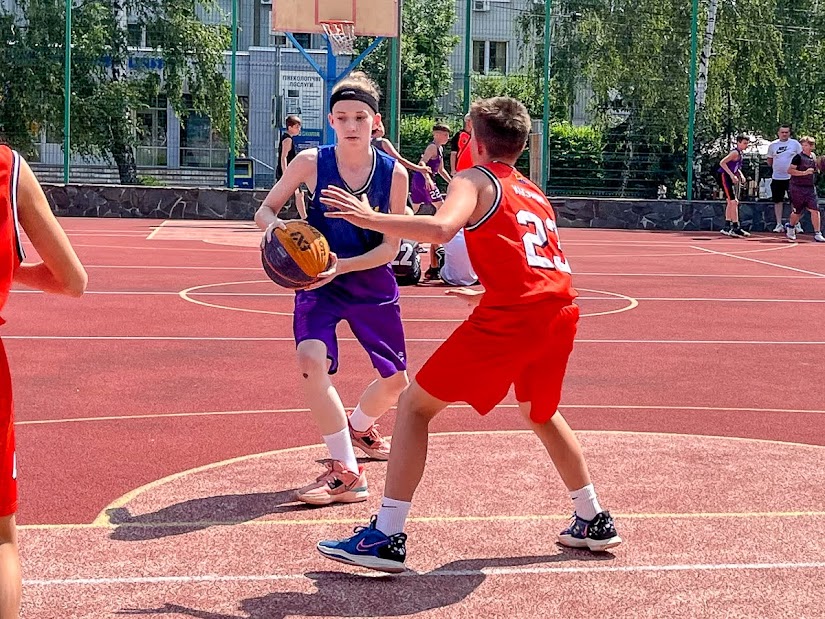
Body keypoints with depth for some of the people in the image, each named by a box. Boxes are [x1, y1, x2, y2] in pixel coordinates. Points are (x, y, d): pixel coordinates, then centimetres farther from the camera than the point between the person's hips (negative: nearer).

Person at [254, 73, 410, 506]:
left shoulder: (394, 173, -11)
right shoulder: (311, 163, -14)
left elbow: (391, 246, -11)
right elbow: (265, 209, -3)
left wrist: (343, 265, -27)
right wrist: (272, 226, -27)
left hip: (373, 286, 2)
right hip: (318, 282, -2)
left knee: (395, 381, 13)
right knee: (312, 360, -28)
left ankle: (359, 429, 47)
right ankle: (345, 473, -21)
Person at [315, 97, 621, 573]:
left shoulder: (475, 180, 6)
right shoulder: (534, 193, 27)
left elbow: (441, 228, -16)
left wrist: (370, 219, -13)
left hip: (511, 316, -7)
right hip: (562, 309, 7)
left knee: (414, 405, 2)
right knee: (541, 412, 33)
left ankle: (387, 538, -5)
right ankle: (594, 521, 37)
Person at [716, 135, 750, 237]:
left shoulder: (739, 153, 12)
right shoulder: (735, 152, -16)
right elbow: (722, 163, -26)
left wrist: (740, 175, 10)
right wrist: (732, 175, -28)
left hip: (728, 177, 11)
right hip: (723, 176, -11)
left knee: (731, 202, 15)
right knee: (733, 202, -13)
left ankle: (727, 227, 22)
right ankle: (735, 228, -14)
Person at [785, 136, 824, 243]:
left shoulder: (813, 156, 9)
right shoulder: (799, 157, -11)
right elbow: (789, 170, -18)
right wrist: (804, 172, -23)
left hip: (810, 188, 5)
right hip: (798, 188, -5)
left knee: (815, 210, -6)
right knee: (797, 212, 7)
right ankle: (790, 227, 36)